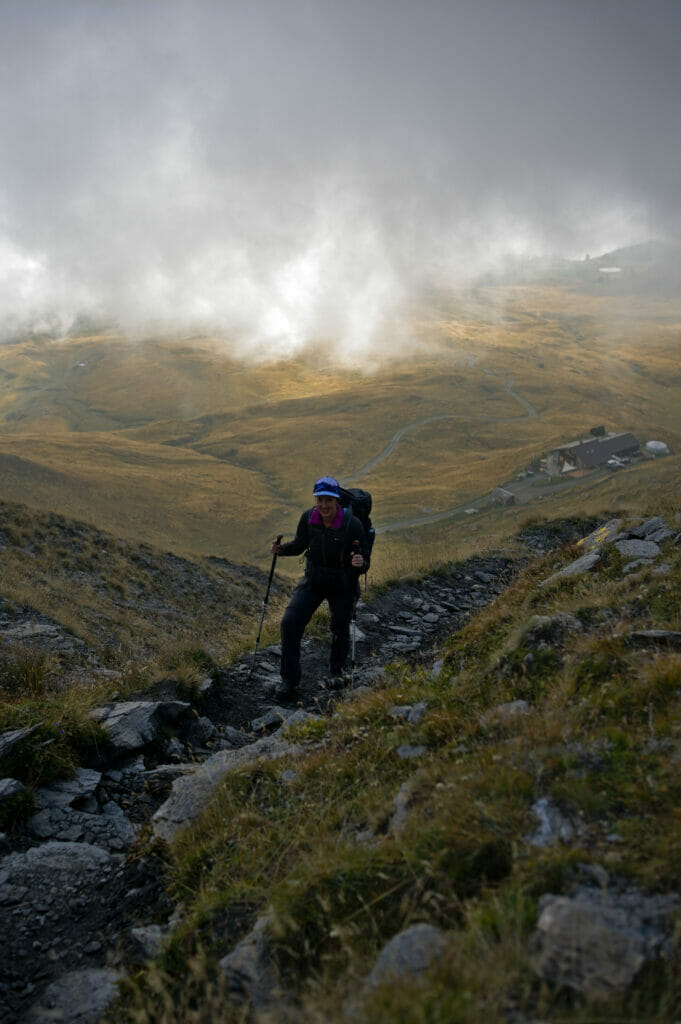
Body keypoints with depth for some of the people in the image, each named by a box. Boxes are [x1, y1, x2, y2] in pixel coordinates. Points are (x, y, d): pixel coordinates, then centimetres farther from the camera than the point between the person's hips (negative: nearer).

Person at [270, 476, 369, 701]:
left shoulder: (352, 524, -23)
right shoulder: (308, 518, -13)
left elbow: (365, 563, -16)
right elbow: (300, 545, 7)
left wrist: (359, 564, -39)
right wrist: (281, 549, -13)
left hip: (342, 585, -2)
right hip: (313, 581, 3)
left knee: (340, 633, 13)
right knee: (289, 622, -11)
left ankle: (336, 674, 44)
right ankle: (289, 680, 5)